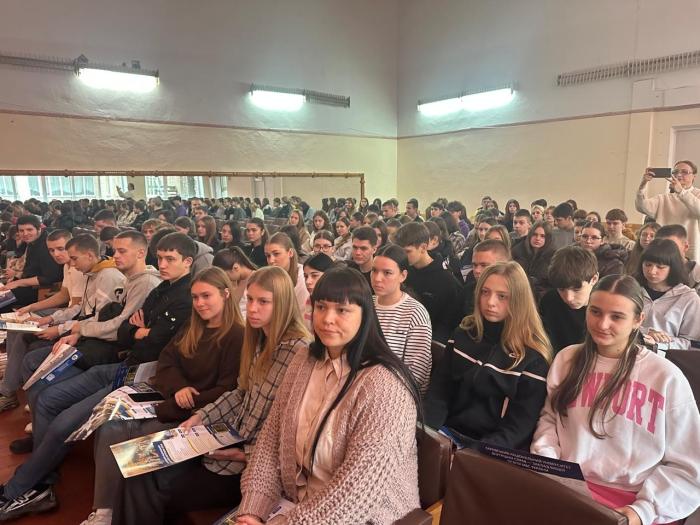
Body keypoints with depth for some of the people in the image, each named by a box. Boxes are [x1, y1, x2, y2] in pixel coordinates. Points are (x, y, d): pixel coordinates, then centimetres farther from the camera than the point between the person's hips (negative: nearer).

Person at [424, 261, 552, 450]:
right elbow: (439, 392, 4)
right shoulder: (463, 334, 6)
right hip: (450, 433, 4)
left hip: (494, 449, -3)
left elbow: (520, 424, -8)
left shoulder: (532, 356, -7)